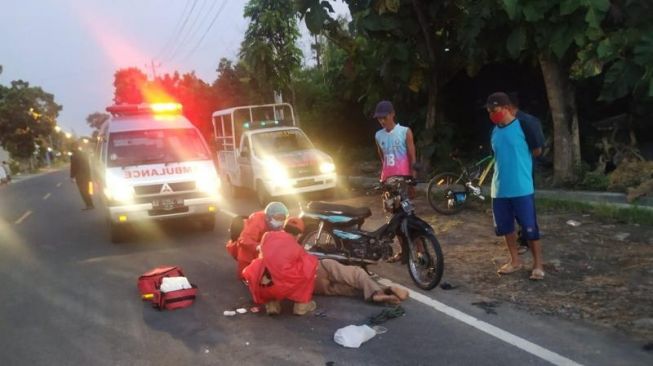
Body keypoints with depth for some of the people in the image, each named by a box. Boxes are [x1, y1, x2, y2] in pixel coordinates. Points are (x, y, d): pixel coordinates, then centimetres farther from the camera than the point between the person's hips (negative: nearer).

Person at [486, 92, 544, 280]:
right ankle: (515, 260, 28)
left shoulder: (523, 126, -10)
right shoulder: (494, 131, 8)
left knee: (530, 228, 1)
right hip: (500, 189, 6)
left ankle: (538, 264, 13)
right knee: (505, 227, 13)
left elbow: (537, 151, -1)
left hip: (522, 188, -6)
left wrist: (520, 163, 10)